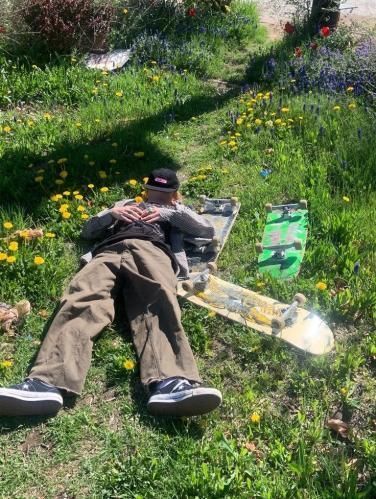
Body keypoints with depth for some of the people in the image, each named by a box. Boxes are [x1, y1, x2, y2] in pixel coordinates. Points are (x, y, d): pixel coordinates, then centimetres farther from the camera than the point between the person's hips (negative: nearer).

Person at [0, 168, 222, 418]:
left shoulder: (175, 211, 39)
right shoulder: (125, 203, 44)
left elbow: (208, 230, 22)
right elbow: (88, 230, 36)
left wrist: (169, 213, 14)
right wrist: (112, 213, 17)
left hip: (151, 250, -2)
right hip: (109, 252, 2)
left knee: (159, 304, -37)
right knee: (81, 300, -31)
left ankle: (169, 383, -63)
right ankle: (47, 382, -53)